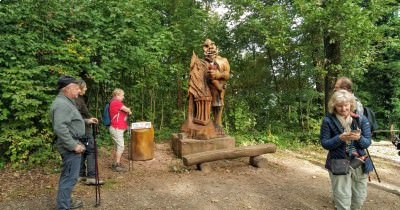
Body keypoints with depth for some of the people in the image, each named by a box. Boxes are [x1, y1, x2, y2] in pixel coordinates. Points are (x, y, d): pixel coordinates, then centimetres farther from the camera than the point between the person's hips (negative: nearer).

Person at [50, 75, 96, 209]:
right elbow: (60, 128, -29)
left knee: (67, 176, 20)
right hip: (70, 147, -11)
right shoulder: (62, 104, -20)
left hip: (71, 145, 11)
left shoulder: (66, 102, 14)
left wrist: (86, 121, 22)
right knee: (70, 177, -4)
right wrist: (74, 145, -25)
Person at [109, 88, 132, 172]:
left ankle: (115, 164, 22)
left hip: (117, 129, 10)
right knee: (120, 147, -6)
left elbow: (124, 111, 15)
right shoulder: (116, 102, -15)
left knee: (117, 147, 15)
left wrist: (128, 111, -3)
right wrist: (129, 110, 3)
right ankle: (117, 165, 1)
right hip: (117, 129, -10)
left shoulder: (116, 102, 18)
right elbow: (127, 110, -17)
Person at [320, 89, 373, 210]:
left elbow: (367, 143, -2)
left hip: (360, 164, 4)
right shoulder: (328, 121, -9)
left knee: (359, 199, 17)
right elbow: (324, 143, -8)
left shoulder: (361, 120, 0)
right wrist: (340, 138, -24)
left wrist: (359, 138, -24)